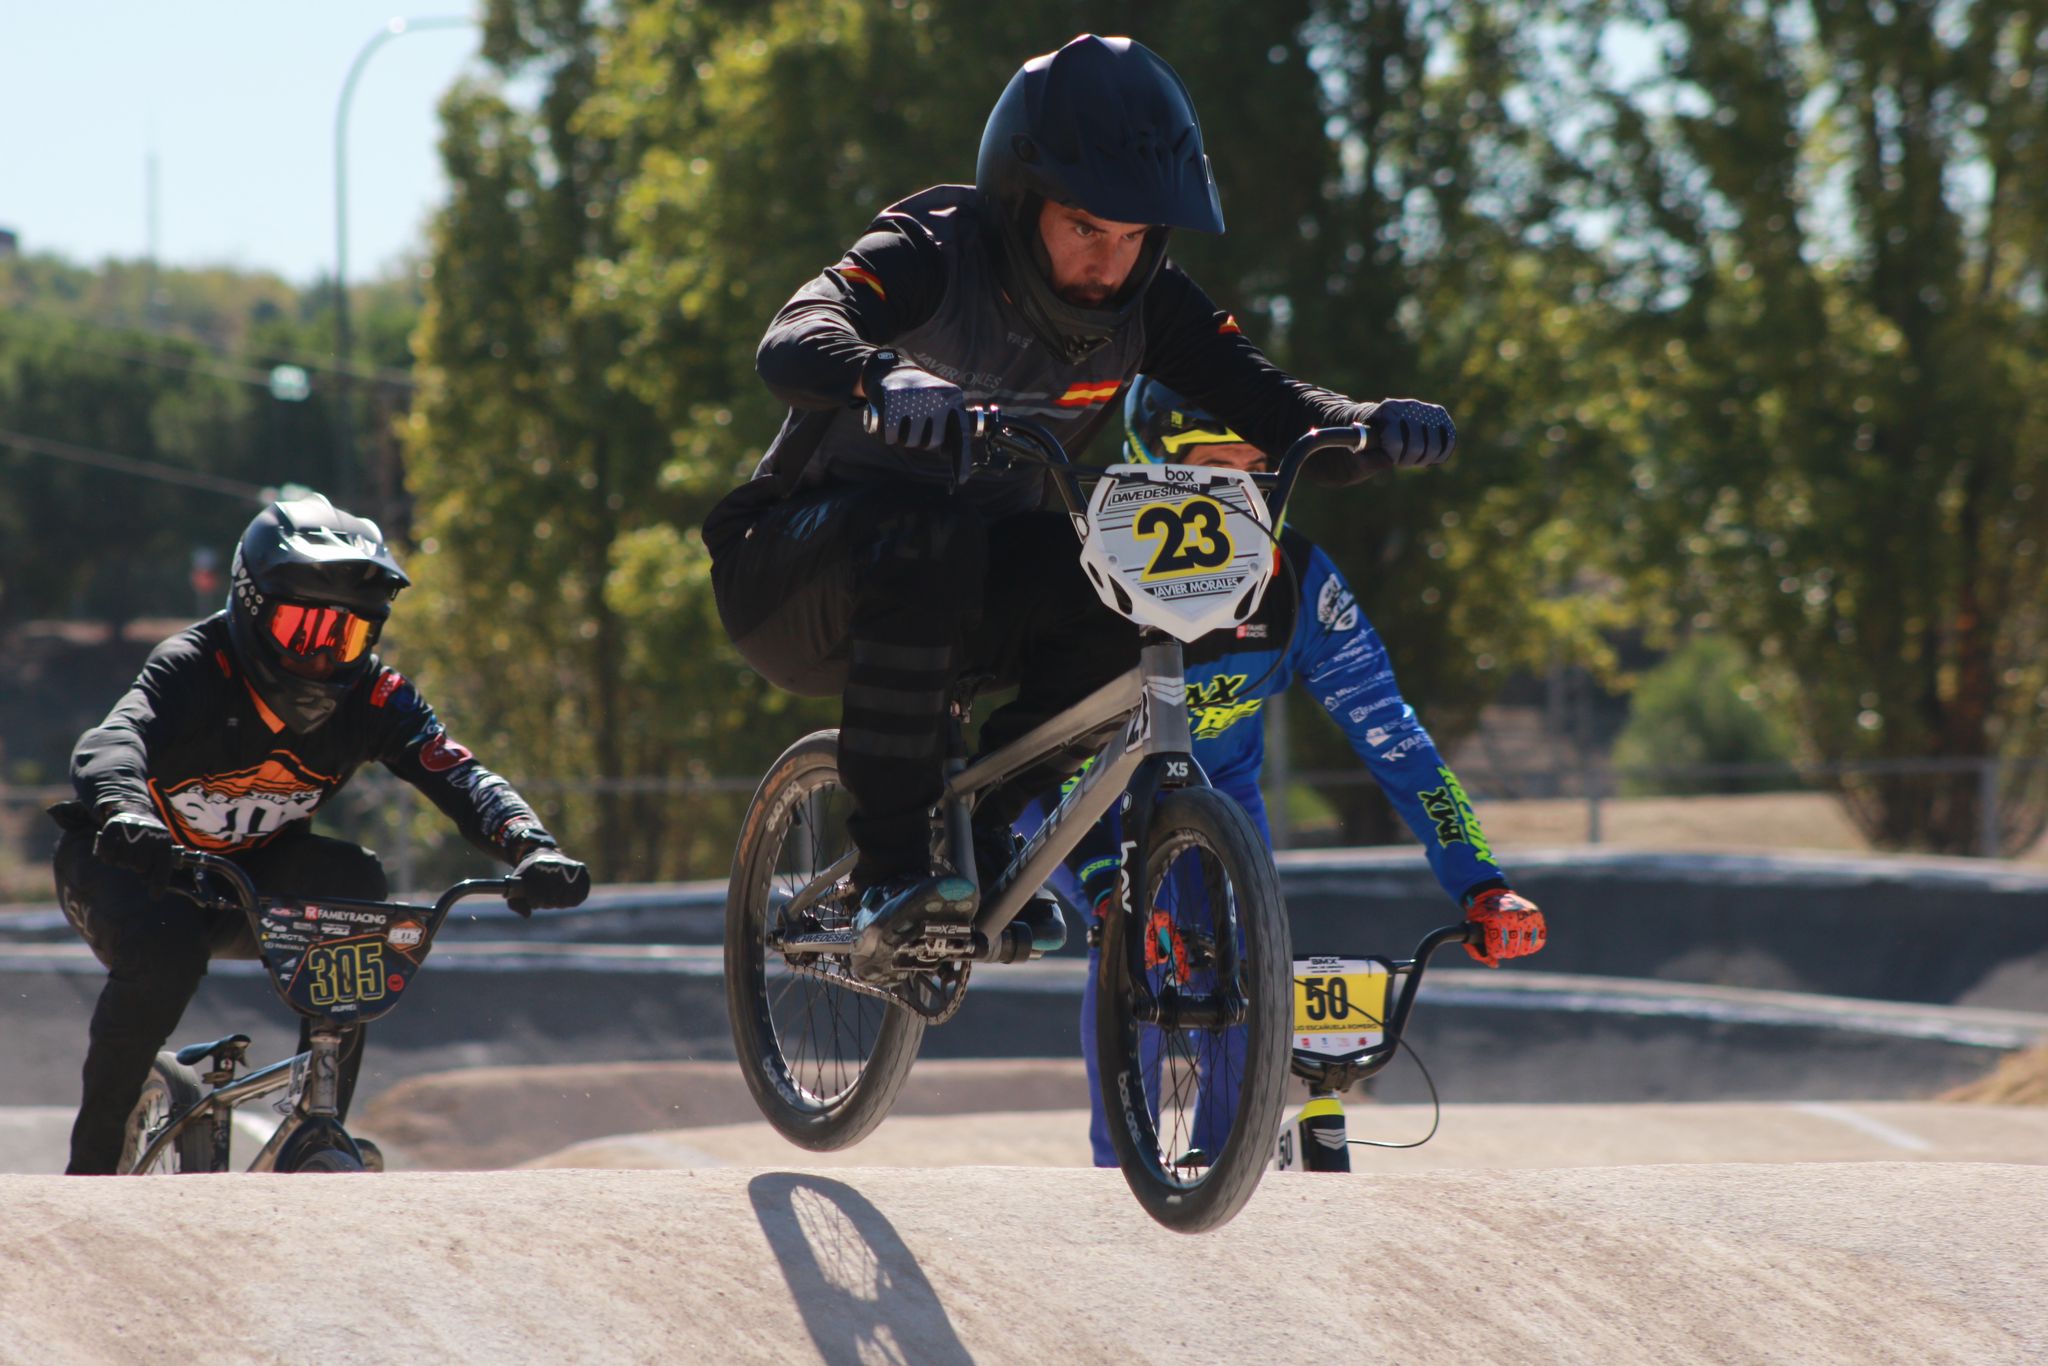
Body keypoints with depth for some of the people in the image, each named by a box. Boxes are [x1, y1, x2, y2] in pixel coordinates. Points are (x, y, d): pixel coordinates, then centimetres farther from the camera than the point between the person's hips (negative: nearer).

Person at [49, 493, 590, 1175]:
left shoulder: (372, 695, -15)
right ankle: (94, 1156, -17)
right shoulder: (194, 668, -27)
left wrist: (531, 846, -46)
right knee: (164, 950, -36)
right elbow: (111, 744, -45)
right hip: (125, 864, -4)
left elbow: (459, 775, -26)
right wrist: (124, 812, -68)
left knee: (350, 879, -26)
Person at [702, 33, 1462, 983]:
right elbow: (795, 340, -40)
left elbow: (1266, 403, -15)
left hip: (967, 577, 5)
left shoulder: (1148, 304, -6)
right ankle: (889, 871, -30)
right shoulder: (932, 255, -21)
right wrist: (884, 379, -63)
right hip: (794, 572, -5)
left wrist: (1367, 425, -38)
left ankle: (985, 823, -5)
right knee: (920, 546, -38)